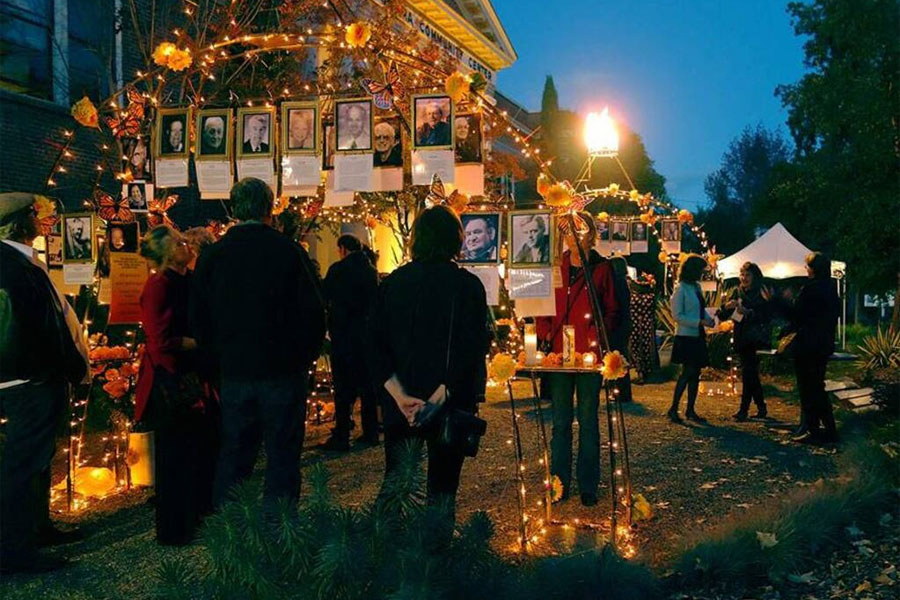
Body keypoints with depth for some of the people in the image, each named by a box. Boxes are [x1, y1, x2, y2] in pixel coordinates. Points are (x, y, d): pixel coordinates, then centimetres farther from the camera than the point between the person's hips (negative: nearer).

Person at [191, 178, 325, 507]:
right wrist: (303, 357, 6)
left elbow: (199, 320, 7)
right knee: (282, 457, 6)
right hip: (283, 372, -3)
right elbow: (313, 312, -7)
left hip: (233, 372, 4)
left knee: (232, 457, 13)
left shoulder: (212, 255, 2)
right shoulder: (287, 250, -9)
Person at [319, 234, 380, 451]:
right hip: (367, 333, 6)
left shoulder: (338, 269, -10)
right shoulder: (371, 271, 8)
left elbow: (324, 297, -5)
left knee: (343, 386, -3)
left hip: (344, 333, -6)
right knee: (367, 384, 12)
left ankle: (341, 437, -2)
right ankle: (371, 433, 18)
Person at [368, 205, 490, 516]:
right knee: (443, 489, 8)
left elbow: (375, 346, -2)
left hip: (400, 407, 2)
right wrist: (438, 398, -14)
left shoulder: (392, 283, 3)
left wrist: (400, 396, -8)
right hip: (452, 408, -2)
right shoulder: (468, 285, -6)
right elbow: (473, 350, -14)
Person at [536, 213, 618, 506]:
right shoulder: (555, 267, 9)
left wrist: (599, 337, -8)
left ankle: (588, 486, 13)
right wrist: (546, 334, -3)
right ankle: (559, 484, 14)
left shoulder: (602, 268, 4)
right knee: (561, 422, 7)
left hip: (590, 354, -2)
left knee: (588, 421, 5)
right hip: (558, 353, 2)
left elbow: (612, 311, 6)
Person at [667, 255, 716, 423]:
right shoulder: (681, 289, -12)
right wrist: (700, 322, -19)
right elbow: (677, 315, -15)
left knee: (695, 374, 8)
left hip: (697, 336, 8)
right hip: (686, 336, -8)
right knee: (688, 372, -11)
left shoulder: (697, 287, 12)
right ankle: (673, 409, -3)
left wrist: (708, 319, 1)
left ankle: (690, 410, 14)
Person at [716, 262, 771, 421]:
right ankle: (761, 408, 21)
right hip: (742, 340, 6)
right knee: (751, 375, 11)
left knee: (748, 373, -11)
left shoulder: (762, 295, -5)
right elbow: (722, 317, 6)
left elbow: (764, 317, -16)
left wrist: (746, 312, -28)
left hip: (756, 340, -6)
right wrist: (726, 307, -14)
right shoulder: (738, 294, 10)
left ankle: (743, 409, -6)